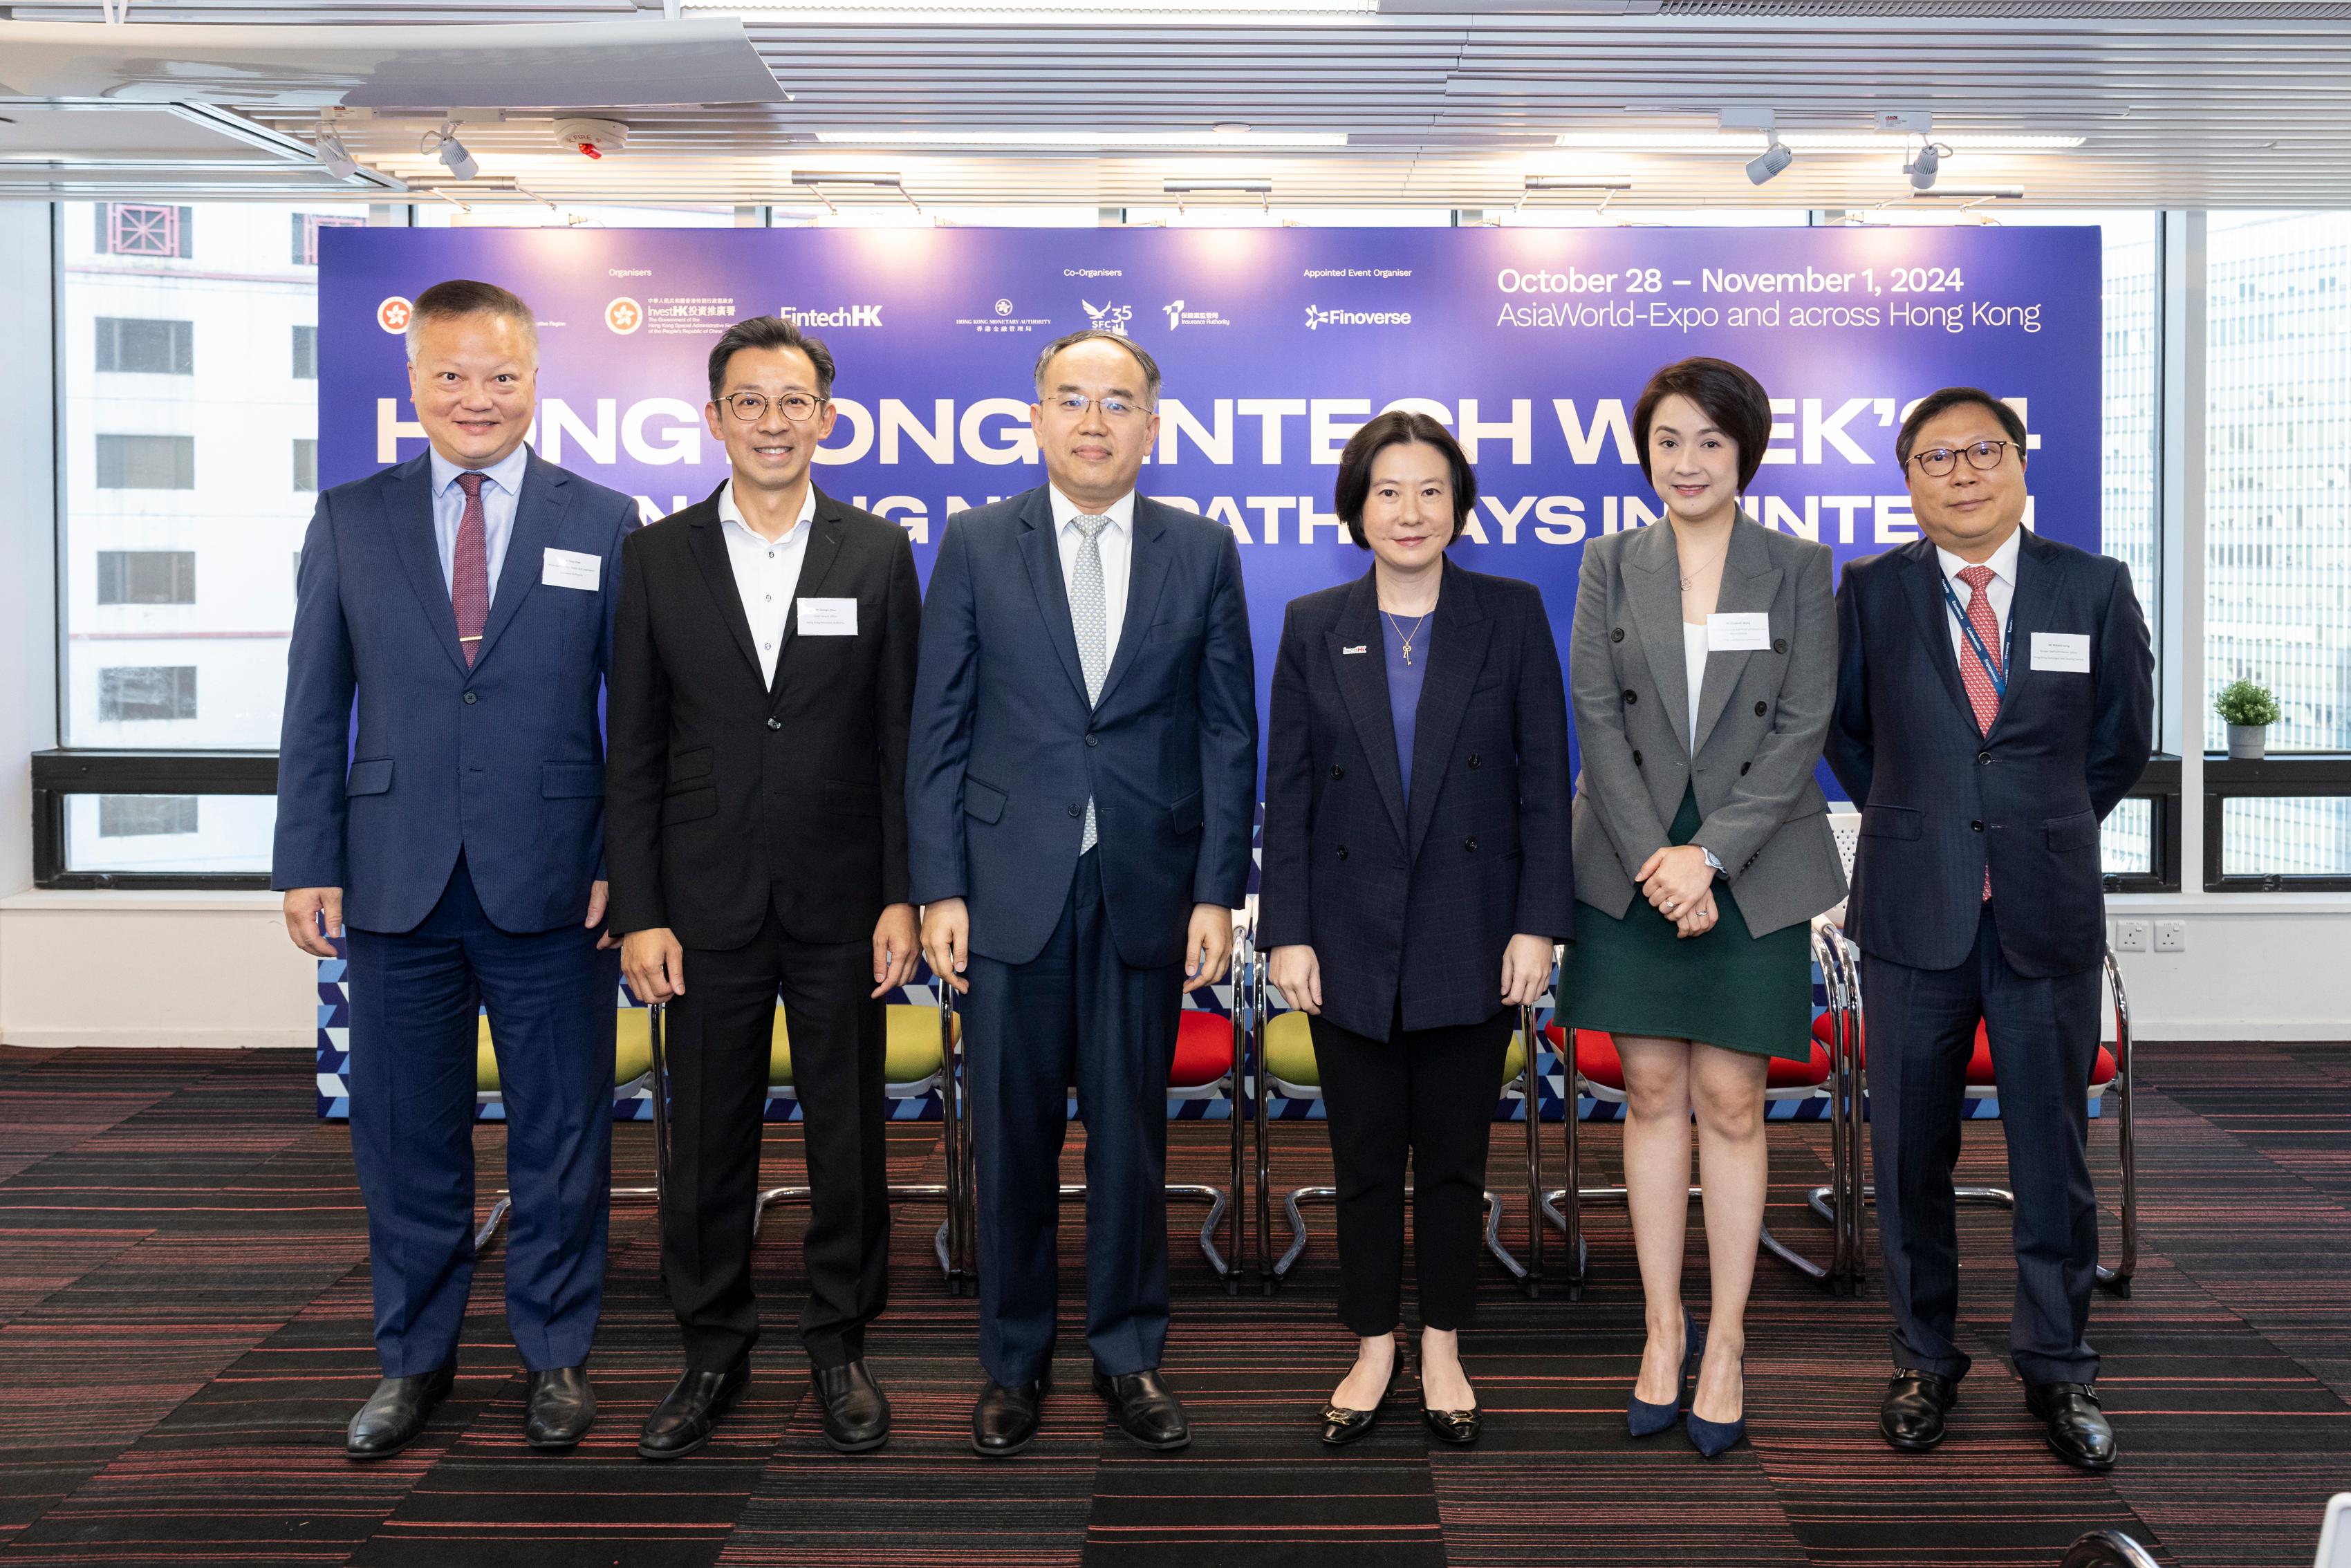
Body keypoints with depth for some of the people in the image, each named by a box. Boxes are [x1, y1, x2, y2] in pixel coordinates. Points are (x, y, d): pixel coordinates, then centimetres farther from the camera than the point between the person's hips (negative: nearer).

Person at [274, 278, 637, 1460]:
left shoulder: (605, 524, 2)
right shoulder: (350, 521, 7)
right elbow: (315, 706, 6)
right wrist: (307, 861, 0)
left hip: (552, 886, -1)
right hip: (397, 885, 2)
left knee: (560, 1136, 8)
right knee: (405, 1136, 11)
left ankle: (557, 1355, 24)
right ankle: (414, 1360, 27)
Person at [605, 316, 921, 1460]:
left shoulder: (878, 555, 2)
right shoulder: (657, 558, 3)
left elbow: (903, 740, 2)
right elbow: (632, 751, 2)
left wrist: (902, 896, -5)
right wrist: (639, 913, -3)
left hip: (841, 901, 0)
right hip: (707, 902, 1)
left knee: (848, 1132, 8)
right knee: (706, 1139, 8)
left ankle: (840, 1343, 25)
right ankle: (713, 1353, 24)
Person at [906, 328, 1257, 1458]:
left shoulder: (1203, 553, 5)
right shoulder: (976, 546, 3)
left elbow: (1228, 733, 4)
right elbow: (938, 729, 2)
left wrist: (1217, 893, -2)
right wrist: (938, 888, -4)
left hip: (1146, 890, 1)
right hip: (1011, 888, 0)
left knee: (1132, 1138, 9)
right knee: (1013, 1140, 7)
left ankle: (1128, 1356, 24)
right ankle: (1013, 1364, 23)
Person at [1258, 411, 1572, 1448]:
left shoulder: (1512, 616, 1)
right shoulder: (1314, 627, 4)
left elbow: (1544, 779, -1)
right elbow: (1287, 791, 3)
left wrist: (1538, 924, -7)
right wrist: (1287, 932, -3)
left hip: (1471, 938, -1)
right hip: (1352, 940, 1)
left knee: (1454, 1157, 9)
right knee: (1364, 1158, 9)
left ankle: (1443, 1350, 24)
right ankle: (1373, 1350, 23)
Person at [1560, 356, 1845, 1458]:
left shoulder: (1798, 570, 1)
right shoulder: (1610, 565, 5)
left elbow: (1802, 727, -5)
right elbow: (1598, 716, -1)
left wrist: (1709, 853, -14)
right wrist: (1654, 856, -12)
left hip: (1752, 872, -1)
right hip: (1631, 865, 1)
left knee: (1730, 1102, 1)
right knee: (1653, 1095, 6)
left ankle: (1725, 1343, 12)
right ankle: (1663, 1330, 17)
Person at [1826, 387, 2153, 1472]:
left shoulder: (2095, 587, 3)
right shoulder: (1870, 593, 2)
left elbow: (2123, 741, 13)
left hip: (2046, 913, 0)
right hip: (1914, 915, 0)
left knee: (2054, 1153, 7)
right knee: (1910, 1152, 7)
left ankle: (2057, 1369, 22)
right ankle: (1924, 1361, 23)